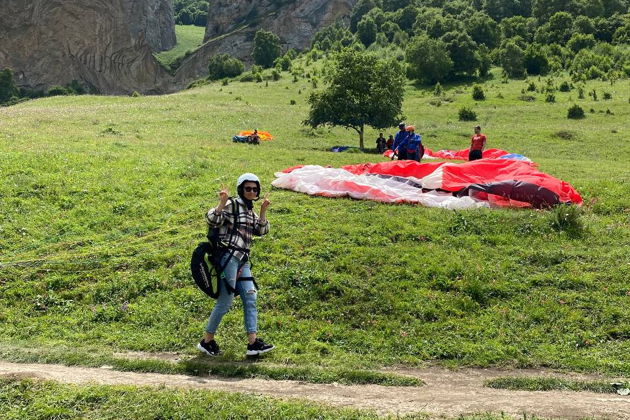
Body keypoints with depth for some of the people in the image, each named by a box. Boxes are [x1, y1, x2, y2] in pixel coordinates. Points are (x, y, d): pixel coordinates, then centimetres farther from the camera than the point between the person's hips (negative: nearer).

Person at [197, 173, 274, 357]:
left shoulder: (250, 212, 20)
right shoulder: (232, 205, -5)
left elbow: (262, 231, 12)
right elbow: (212, 220, -16)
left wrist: (263, 211, 5)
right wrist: (222, 202, -23)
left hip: (242, 261, 9)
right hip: (229, 257, -9)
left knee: (250, 299, 1)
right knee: (225, 301, -5)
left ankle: (253, 343, 0)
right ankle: (206, 341, 8)